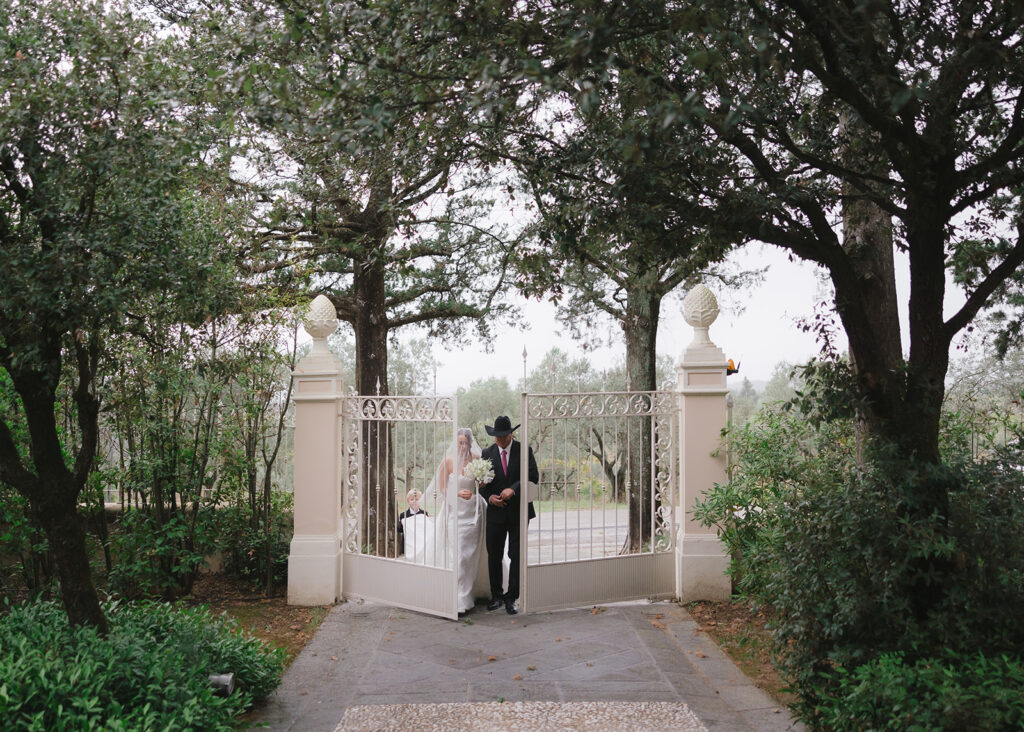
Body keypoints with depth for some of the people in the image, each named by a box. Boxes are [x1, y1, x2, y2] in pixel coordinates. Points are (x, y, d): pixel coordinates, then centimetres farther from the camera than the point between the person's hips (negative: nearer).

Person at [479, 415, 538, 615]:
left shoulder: (524, 451, -2)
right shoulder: (487, 454, 4)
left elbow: (533, 476, -10)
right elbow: (482, 483, 7)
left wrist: (513, 489, -22)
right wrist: (489, 497, -12)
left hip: (518, 512, -2)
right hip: (496, 512, 2)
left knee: (517, 556, 0)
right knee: (494, 556, 7)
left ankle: (511, 598, 8)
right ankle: (496, 596, 21)